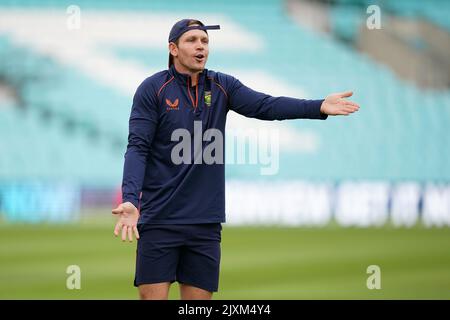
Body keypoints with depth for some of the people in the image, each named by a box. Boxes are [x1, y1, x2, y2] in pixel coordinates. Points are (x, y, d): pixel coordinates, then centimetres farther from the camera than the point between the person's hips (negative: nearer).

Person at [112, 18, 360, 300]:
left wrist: (319, 107, -23)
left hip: (206, 222, 4)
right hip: (160, 219, -4)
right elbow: (137, 147, -9)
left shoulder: (222, 86, 7)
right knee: (153, 296, -6)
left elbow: (265, 105, -7)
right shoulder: (153, 89, -3)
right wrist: (130, 200, -24)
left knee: (199, 299, 6)